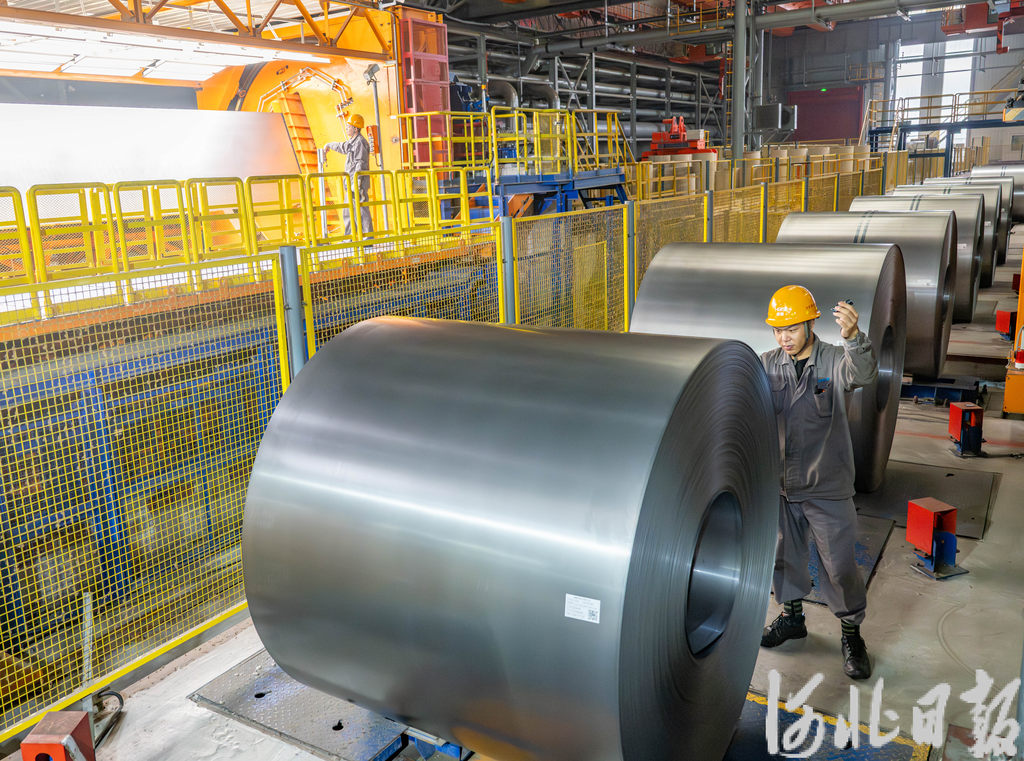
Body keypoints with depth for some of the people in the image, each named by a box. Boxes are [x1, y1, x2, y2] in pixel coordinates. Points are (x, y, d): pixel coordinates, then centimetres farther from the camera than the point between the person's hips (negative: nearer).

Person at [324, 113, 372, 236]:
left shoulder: (360, 143, -14)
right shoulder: (352, 142, 16)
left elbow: (360, 165, -21)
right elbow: (343, 147, 38)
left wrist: (356, 182, -26)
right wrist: (329, 145, 53)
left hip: (359, 182, -10)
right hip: (352, 183, 10)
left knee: (362, 211, -9)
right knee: (347, 212, 14)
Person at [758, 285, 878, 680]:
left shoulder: (835, 360, -11)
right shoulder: (768, 364, 0)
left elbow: (863, 373, -33)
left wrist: (853, 336, -53)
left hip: (827, 488, -4)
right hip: (781, 484, 4)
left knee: (840, 565, 3)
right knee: (784, 555, 18)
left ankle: (851, 632, 25)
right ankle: (792, 615, 40)